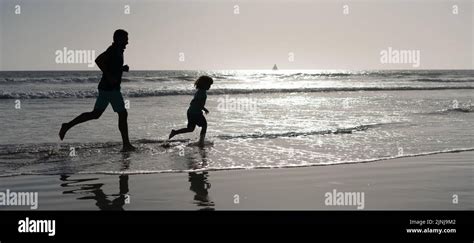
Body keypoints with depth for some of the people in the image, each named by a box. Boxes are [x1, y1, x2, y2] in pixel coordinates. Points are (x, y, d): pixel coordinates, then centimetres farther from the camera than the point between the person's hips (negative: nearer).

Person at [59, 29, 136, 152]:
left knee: (95, 114, 11)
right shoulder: (114, 50, -12)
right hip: (111, 88, -10)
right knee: (122, 114, -2)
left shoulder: (117, 51, 18)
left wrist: (122, 68, 13)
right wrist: (109, 76, -24)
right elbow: (98, 60, -24)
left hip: (105, 87, 10)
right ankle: (126, 145, 2)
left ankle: (68, 125, 8)